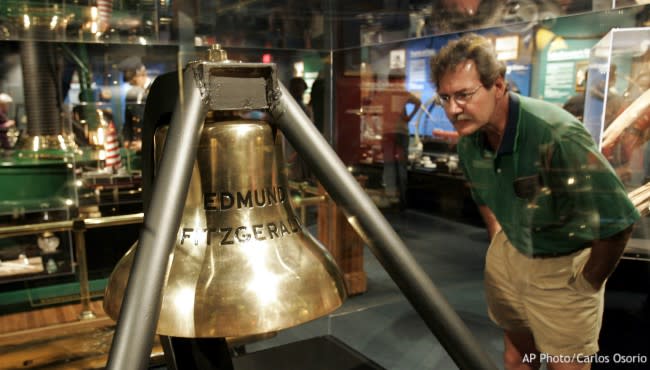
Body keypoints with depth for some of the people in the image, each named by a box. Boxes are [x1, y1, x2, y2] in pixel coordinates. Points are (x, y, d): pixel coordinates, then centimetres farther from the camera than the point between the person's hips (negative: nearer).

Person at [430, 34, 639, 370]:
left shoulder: (557, 135, -33)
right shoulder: (469, 140, -11)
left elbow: (617, 220, -27)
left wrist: (588, 284, -14)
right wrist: (498, 243, 13)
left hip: (562, 266, -5)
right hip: (509, 254, 6)